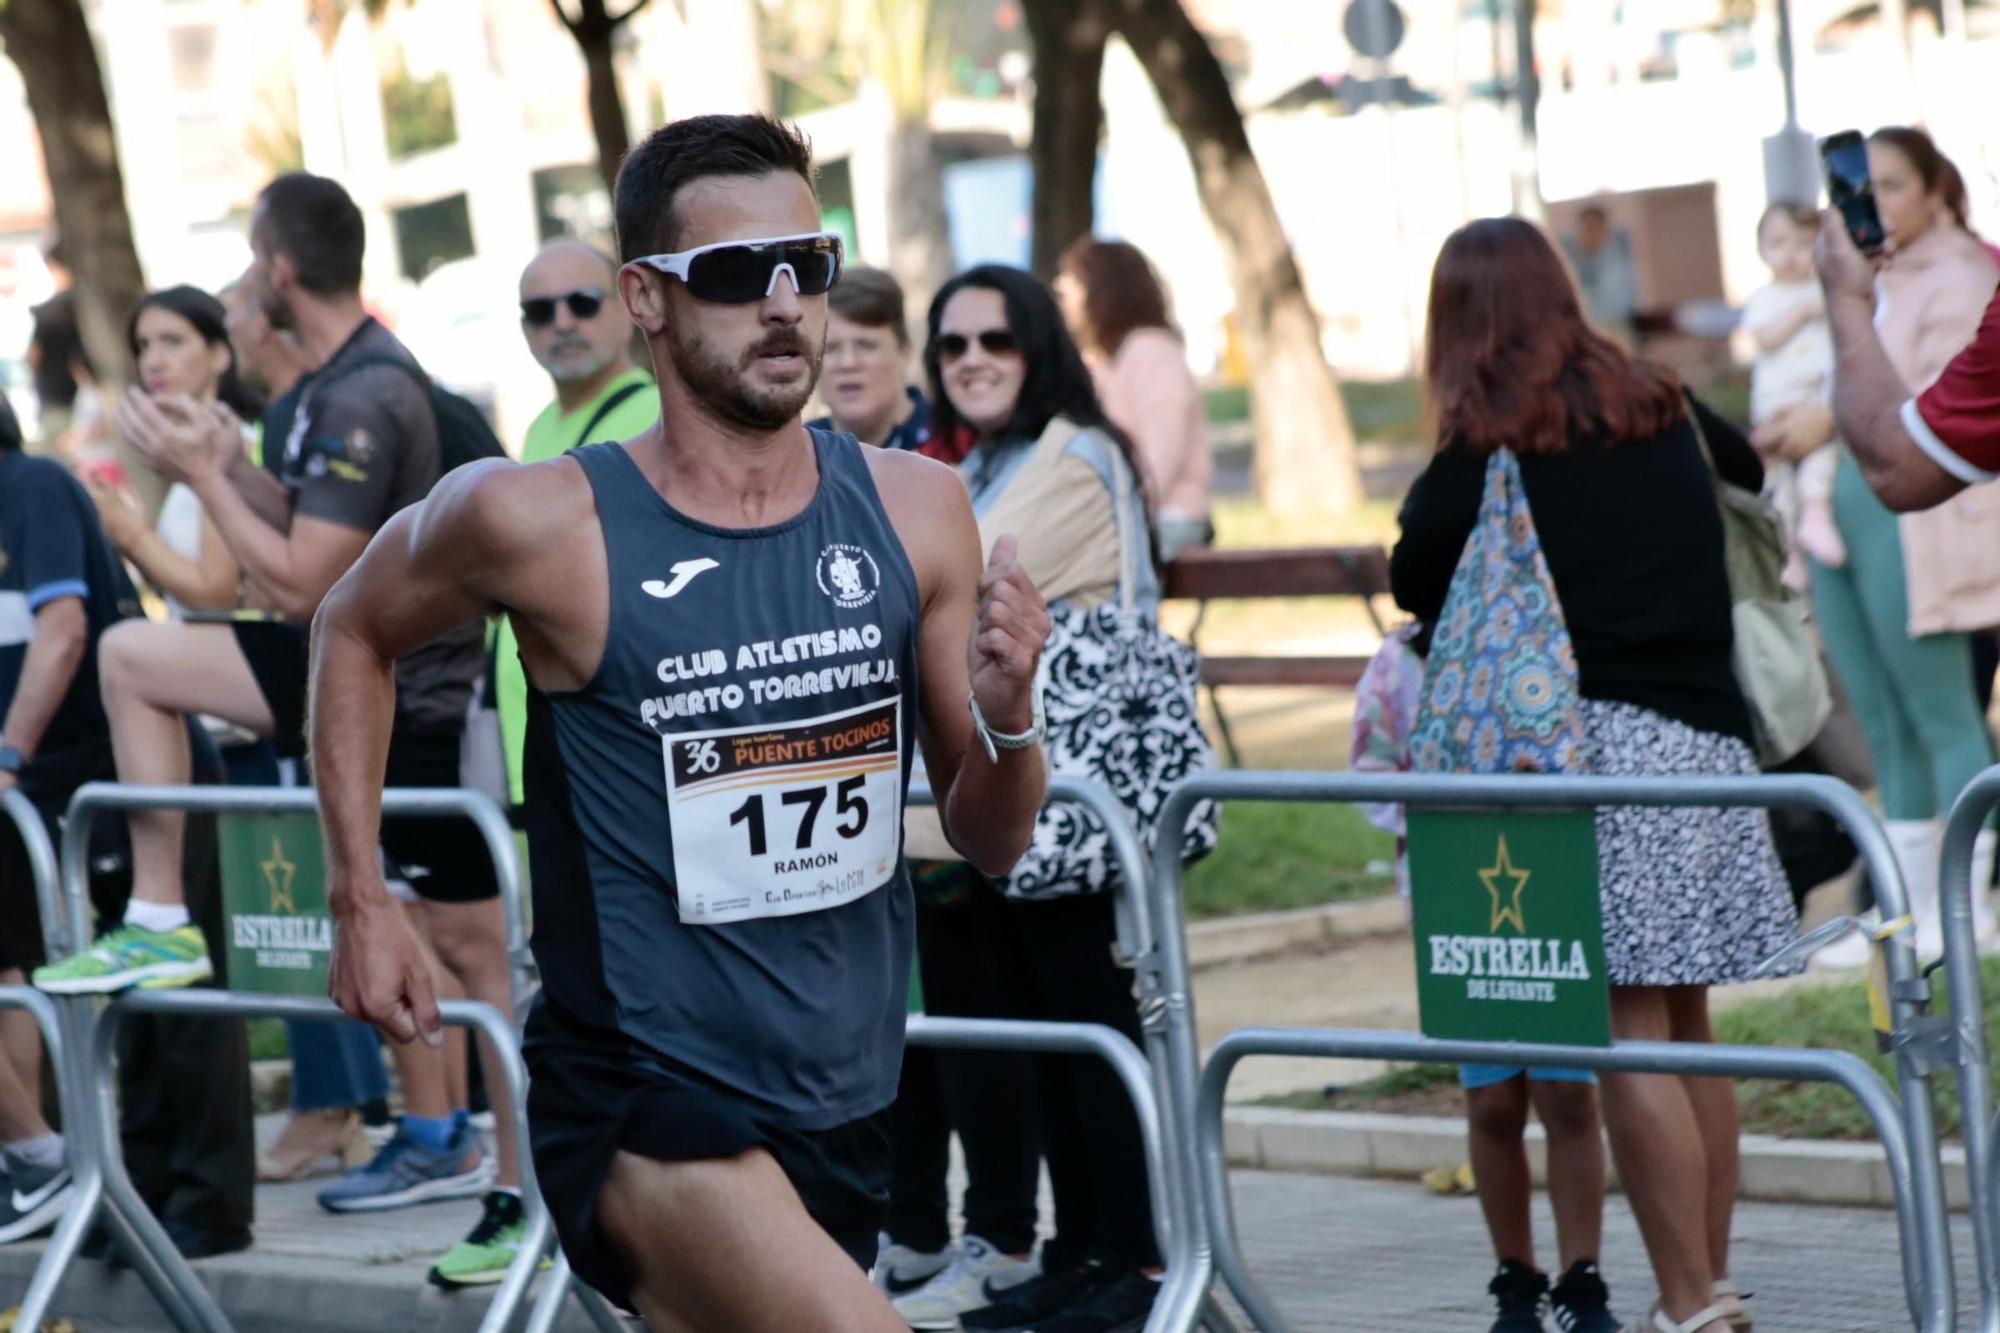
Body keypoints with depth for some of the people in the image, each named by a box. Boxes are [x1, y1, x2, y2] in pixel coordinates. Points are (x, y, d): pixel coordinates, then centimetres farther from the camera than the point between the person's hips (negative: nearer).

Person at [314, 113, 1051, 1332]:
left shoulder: (915, 512, 0)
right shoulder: (542, 524, -11)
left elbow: (992, 842, 8)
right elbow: (355, 633, 10)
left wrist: (1008, 716, -13)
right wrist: (362, 902, 5)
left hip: (847, 1107, 5)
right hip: (647, 1110, -5)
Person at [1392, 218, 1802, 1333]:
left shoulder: (1487, 449, -3)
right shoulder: (1664, 413, 13)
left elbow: (1416, 585, 5)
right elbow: (1755, 469, 32)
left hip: (1596, 741, -6)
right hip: (1705, 735, 6)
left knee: (1631, 1038, -5)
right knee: (1688, 1030, 13)